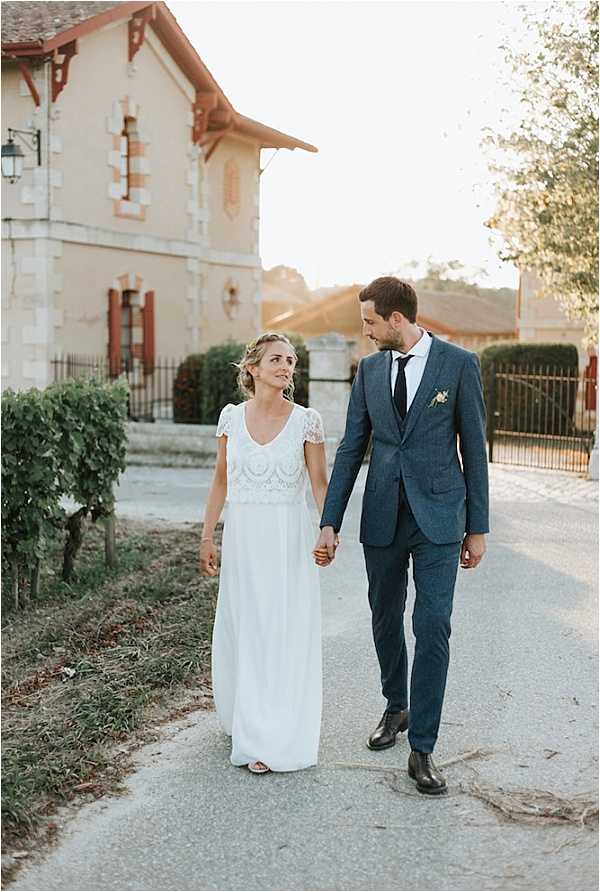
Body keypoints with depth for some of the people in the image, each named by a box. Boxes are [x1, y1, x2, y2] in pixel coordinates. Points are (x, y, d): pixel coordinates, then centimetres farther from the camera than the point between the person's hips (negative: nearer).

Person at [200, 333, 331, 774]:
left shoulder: (307, 420, -5)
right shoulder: (231, 417, 2)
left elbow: (321, 481, -2)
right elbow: (221, 481, 10)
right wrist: (207, 536, 9)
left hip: (290, 538, -3)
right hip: (242, 536, 3)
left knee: (287, 634, -2)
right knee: (243, 631, 10)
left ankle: (278, 741, 5)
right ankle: (250, 724, 30)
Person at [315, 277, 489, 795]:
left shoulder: (459, 364, -5)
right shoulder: (370, 369, 6)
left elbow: (474, 447, -2)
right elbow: (352, 448, 8)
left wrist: (478, 528, -1)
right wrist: (330, 523, 3)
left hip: (438, 518, -4)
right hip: (383, 518, 4)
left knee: (433, 629, -10)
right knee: (386, 622, 15)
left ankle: (422, 748, -2)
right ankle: (396, 709, 38)